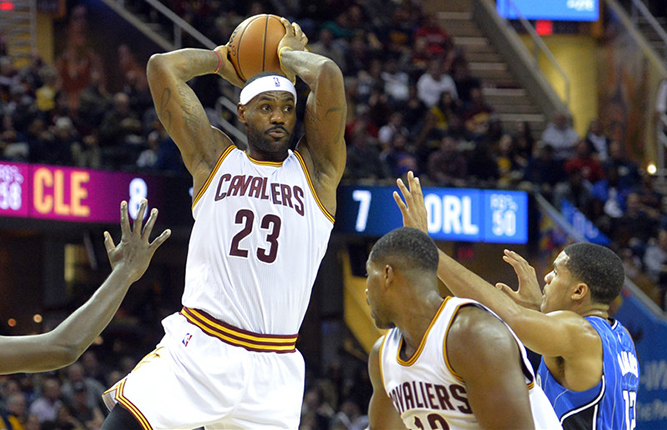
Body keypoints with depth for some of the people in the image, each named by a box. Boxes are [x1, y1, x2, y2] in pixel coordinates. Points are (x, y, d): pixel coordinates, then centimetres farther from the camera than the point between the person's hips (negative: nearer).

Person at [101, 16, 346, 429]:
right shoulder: (214, 159, 11)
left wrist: (291, 57, 13)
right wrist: (221, 60, 19)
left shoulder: (316, 170, 9)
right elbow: (163, 67, 4)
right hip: (195, 353, -1)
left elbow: (329, 75, -5)